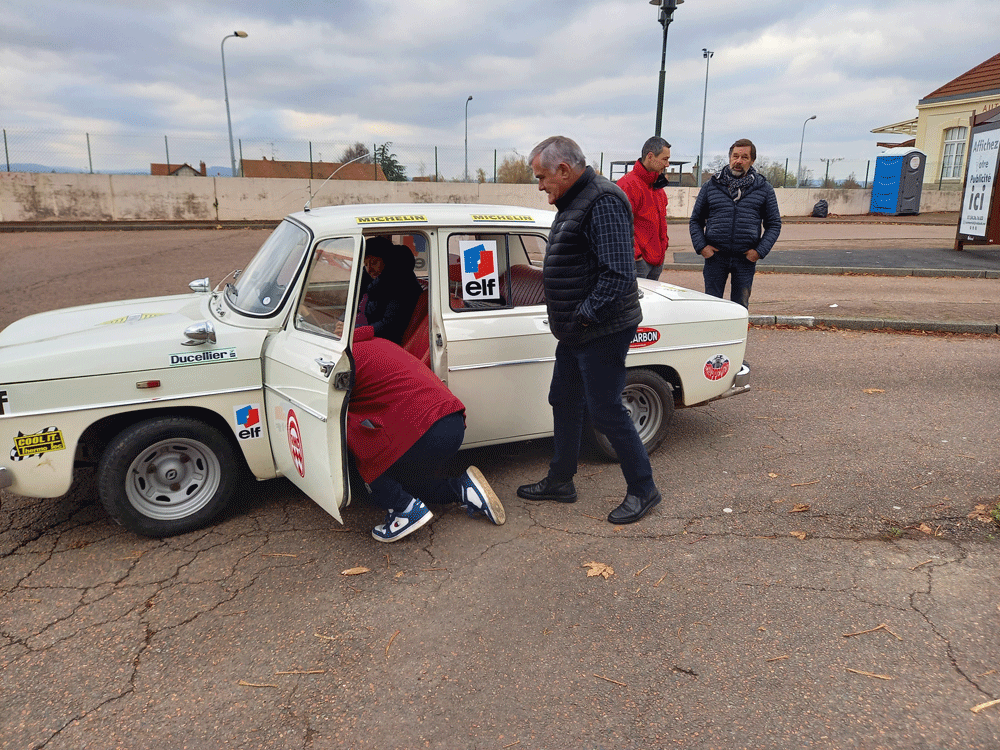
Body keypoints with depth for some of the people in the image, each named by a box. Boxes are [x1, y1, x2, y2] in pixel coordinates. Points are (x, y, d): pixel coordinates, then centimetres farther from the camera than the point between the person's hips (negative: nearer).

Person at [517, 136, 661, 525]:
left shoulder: (603, 201, -18)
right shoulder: (575, 203, 15)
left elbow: (619, 274, -26)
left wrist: (584, 316, -22)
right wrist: (567, 321, 13)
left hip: (602, 332, -10)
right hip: (576, 332, 10)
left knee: (605, 410, -3)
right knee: (564, 402, 16)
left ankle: (643, 490, 14)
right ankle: (560, 481, 31)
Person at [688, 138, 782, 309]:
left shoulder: (764, 188, 6)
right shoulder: (711, 185, 6)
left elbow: (774, 224, 9)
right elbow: (696, 220, 11)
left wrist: (760, 251, -5)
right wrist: (701, 246, -4)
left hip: (746, 258, 0)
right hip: (715, 256, 0)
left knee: (740, 307, 8)